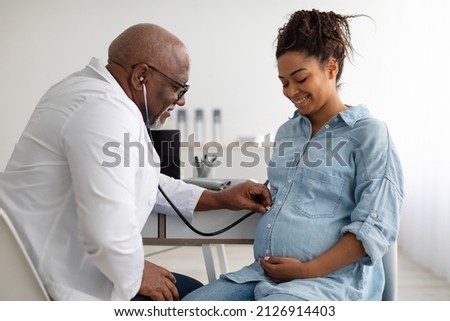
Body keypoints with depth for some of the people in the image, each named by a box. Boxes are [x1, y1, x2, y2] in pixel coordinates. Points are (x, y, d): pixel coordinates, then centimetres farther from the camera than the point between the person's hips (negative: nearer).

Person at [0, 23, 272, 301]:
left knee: (193, 292, 16)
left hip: (61, 261, 10)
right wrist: (133, 276, -10)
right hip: (61, 281, -10)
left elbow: (140, 180, 20)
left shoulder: (94, 91, 10)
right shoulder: (106, 111, -24)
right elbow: (109, 231, -30)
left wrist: (220, 200, 15)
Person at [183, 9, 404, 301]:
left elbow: (375, 228, -9)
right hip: (265, 273, 7)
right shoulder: (286, 132, 19)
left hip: (333, 279, -6)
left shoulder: (368, 132, -2)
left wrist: (308, 270, -15)